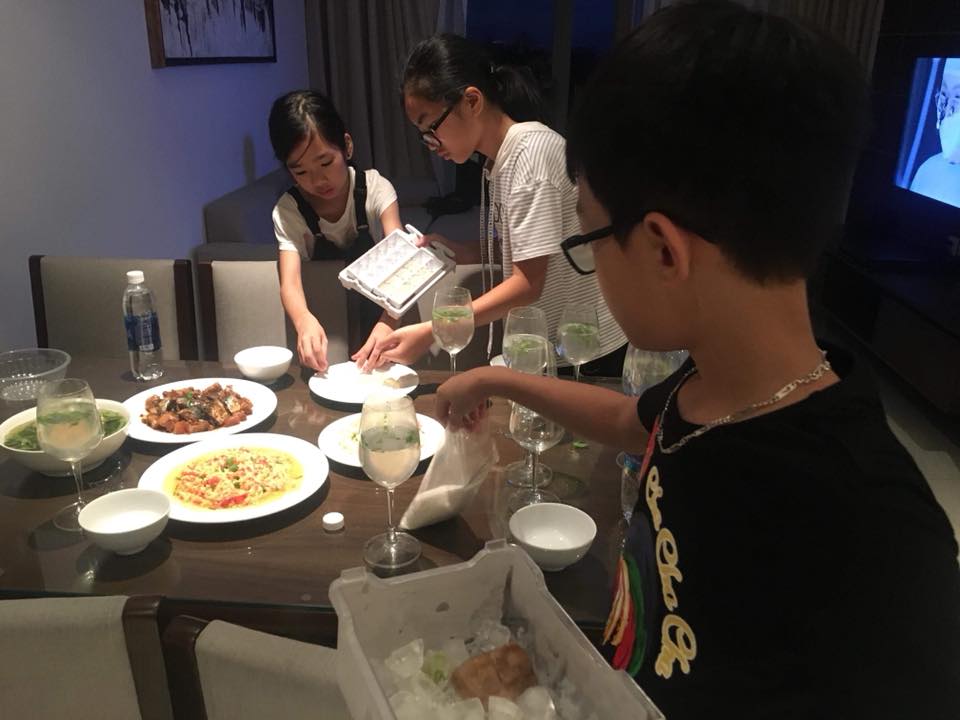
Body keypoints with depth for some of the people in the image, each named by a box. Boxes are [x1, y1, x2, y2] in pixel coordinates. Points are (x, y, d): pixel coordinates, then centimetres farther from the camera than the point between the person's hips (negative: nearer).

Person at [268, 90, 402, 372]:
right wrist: (305, 321, -50)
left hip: (378, 308, 0)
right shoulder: (287, 211, -12)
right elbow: (289, 282, -26)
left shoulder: (375, 187, -15)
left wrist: (388, 322, -47)